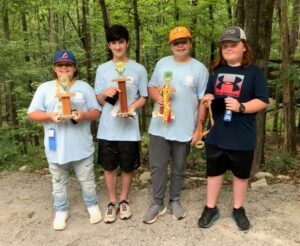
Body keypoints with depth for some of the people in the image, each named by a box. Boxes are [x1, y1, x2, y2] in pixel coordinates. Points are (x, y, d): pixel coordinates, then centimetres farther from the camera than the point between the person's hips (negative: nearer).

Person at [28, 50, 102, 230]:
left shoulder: (84, 87, 5)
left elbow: (96, 112, 3)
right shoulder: (45, 88, 4)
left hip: (81, 147, 0)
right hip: (56, 148, 1)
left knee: (87, 180, 12)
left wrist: (84, 115, -19)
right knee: (59, 182, 15)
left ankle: (92, 205, 34)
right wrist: (50, 116, -19)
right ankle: (61, 211, 34)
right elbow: (32, 114, 1)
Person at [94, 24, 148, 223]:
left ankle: (124, 200, 33)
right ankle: (112, 202, 30)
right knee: (109, 167, 11)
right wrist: (105, 94, -15)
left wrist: (131, 108, -16)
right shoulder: (102, 69, 5)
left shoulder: (139, 69, 0)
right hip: (108, 129, 1)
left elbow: (144, 98, 4)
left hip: (130, 129, -1)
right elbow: (98, 99, 8)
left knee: (128, 167, 12)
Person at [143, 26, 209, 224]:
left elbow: (203, 101, -2)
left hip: (185, 129, -2)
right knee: (157, 166, 7)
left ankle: (175, 201, 32)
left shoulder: (199, 69, -2)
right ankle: (157, 203, 24)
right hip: (159, 127, 2)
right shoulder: (162, 63, 6)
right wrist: (157, 96, -12)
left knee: (179, 168, 13)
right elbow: (151, 86, 13)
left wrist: (199, 128, -5)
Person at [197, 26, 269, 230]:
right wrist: (207, 99, -2)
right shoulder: (217, 70, 10)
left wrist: (241, 107, -25)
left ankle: (238, 210, 32)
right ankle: (211, 208, 29)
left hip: (242, 136, -4)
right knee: (214, 172, 13)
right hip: (216, 134, 4)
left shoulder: (254, 71, -5)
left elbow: (262, 101, -10)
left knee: (241, 174, 13)